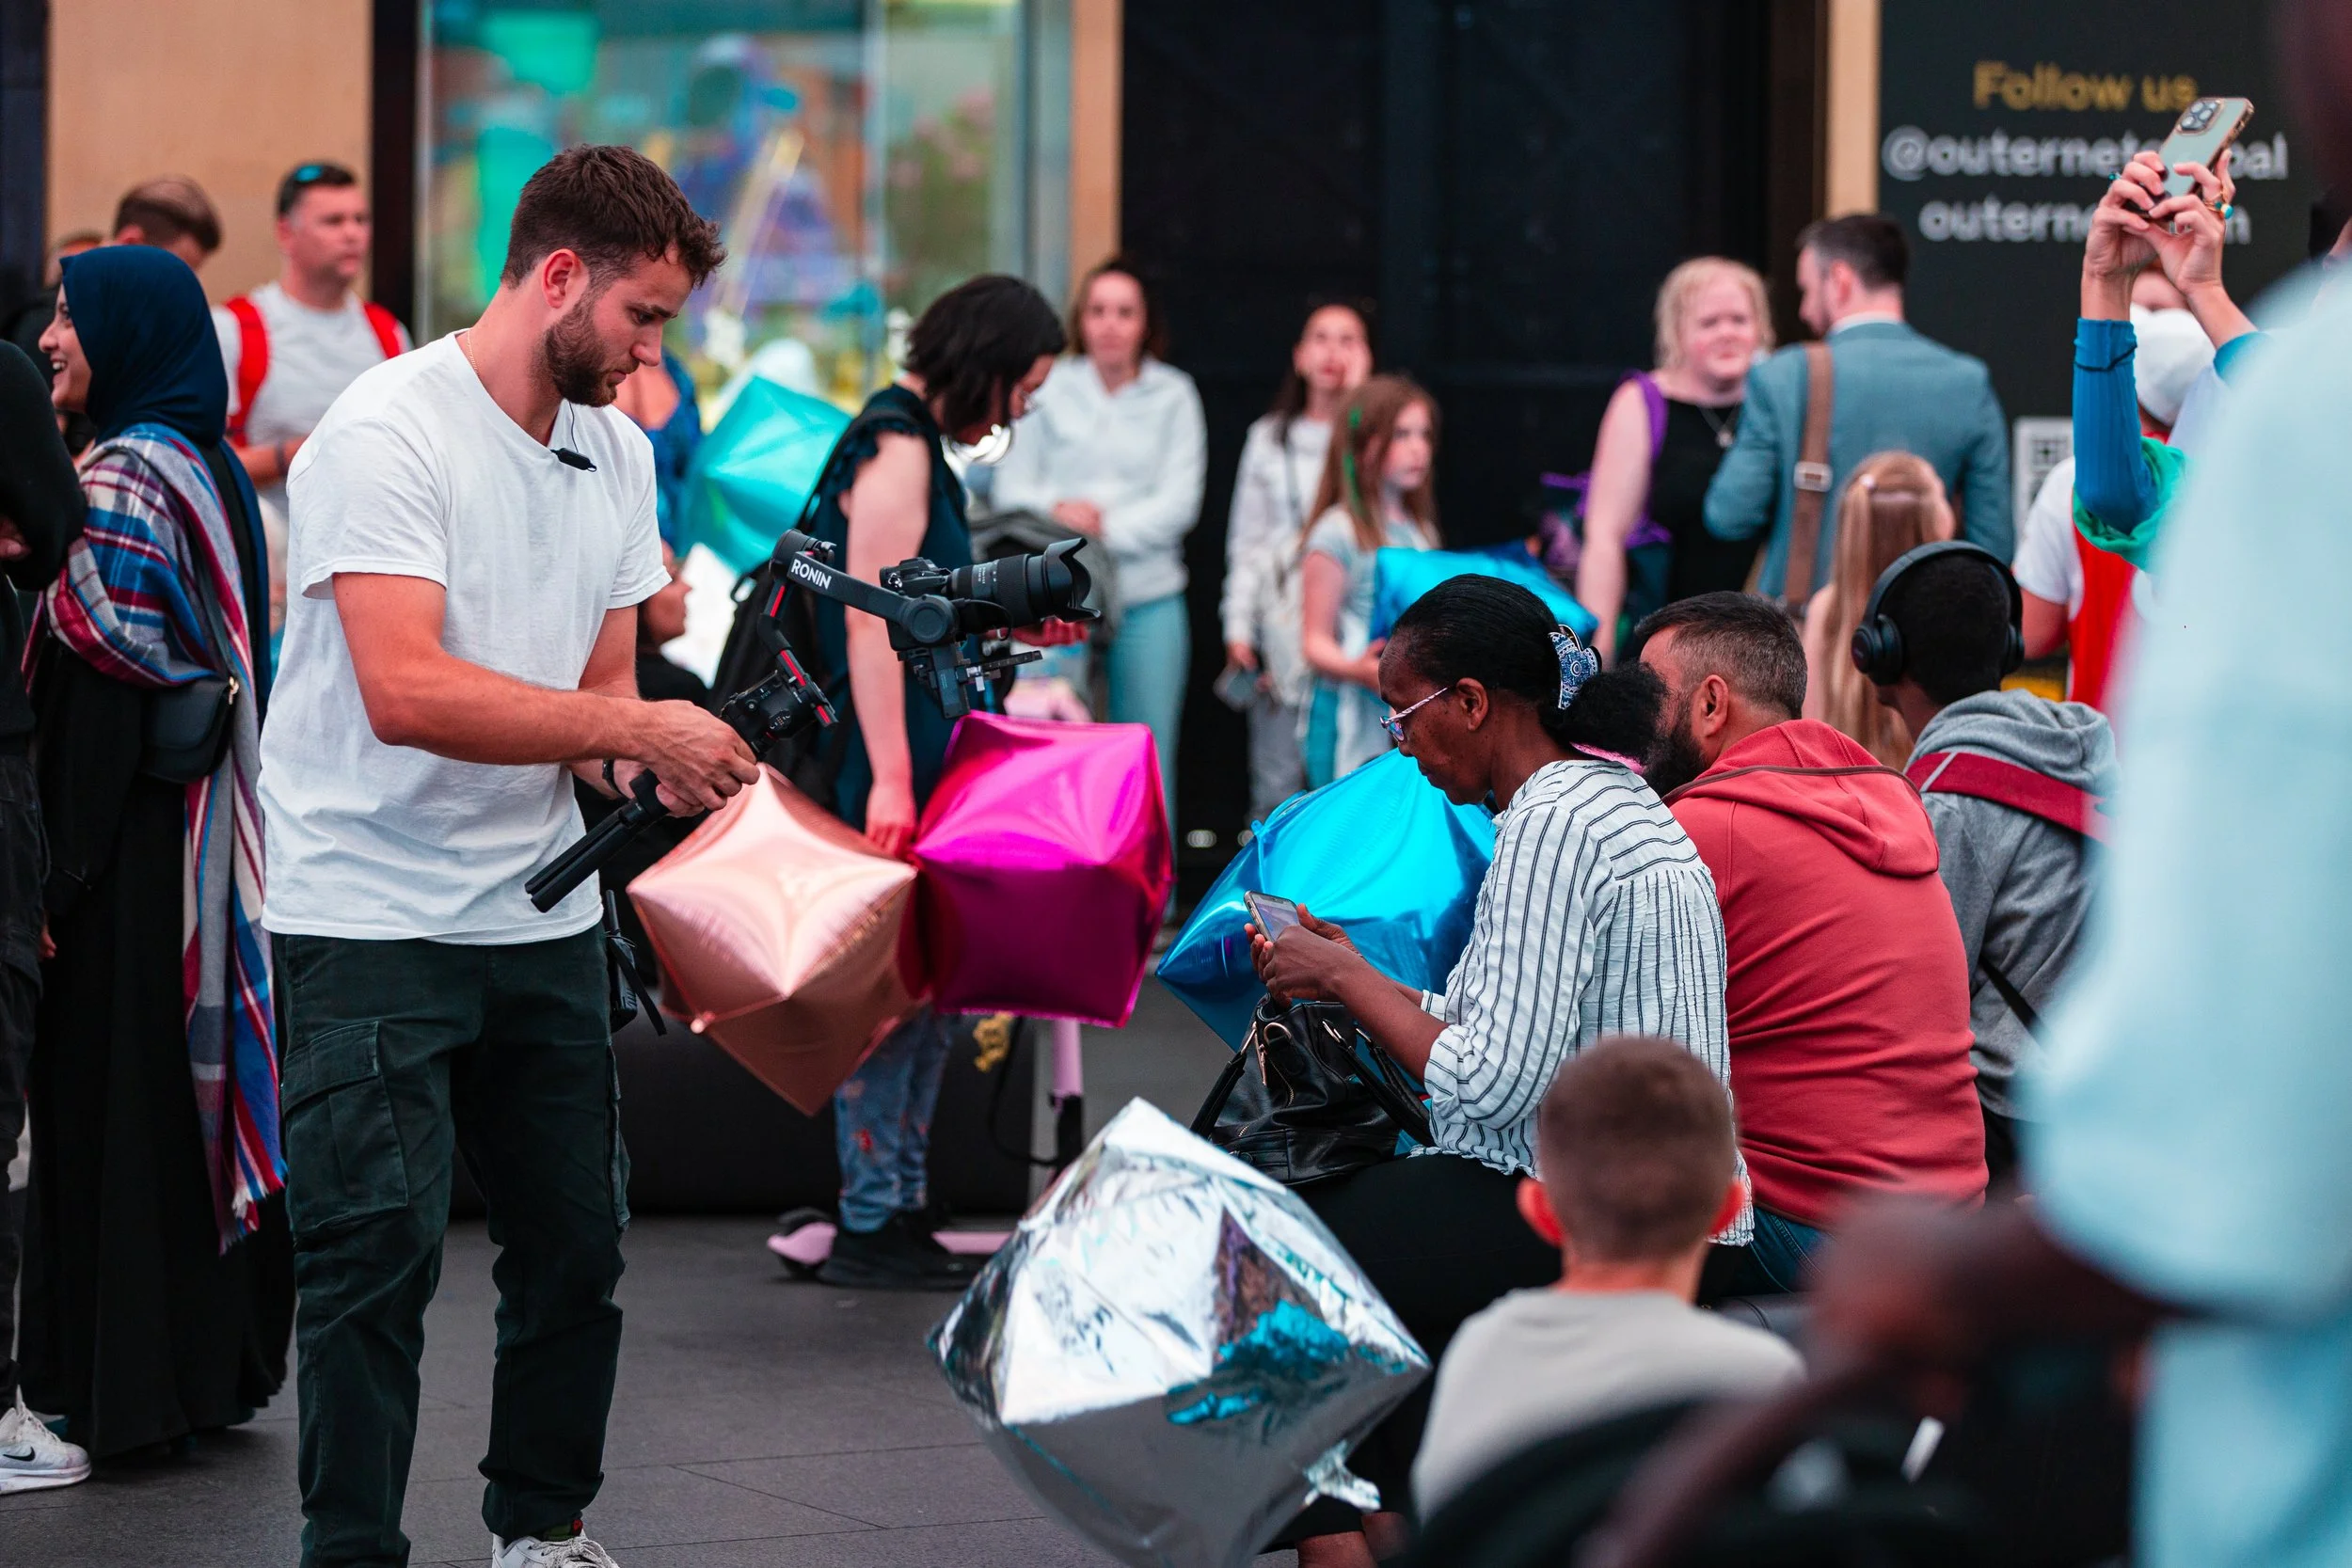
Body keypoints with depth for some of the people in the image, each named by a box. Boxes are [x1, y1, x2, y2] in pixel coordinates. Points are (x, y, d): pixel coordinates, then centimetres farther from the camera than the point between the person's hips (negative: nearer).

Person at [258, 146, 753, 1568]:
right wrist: (634, 727, -24)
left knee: (579, 1239, 10)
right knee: (378, 1258, -8)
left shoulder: (618, 451, 12)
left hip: (544, 913, 7)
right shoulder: (390, 431, -14)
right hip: (371, 918, -7)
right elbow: (406, 692, -25)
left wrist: (646, 768, -7)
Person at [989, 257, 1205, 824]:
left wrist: (1107, 526, -13)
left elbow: (1179, 501, -1)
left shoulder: (1173, 395, 6)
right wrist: (1056, 510, -13)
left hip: (1148, 597, 0)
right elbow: (1011, 485, 6)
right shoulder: (1051, 389, 6)